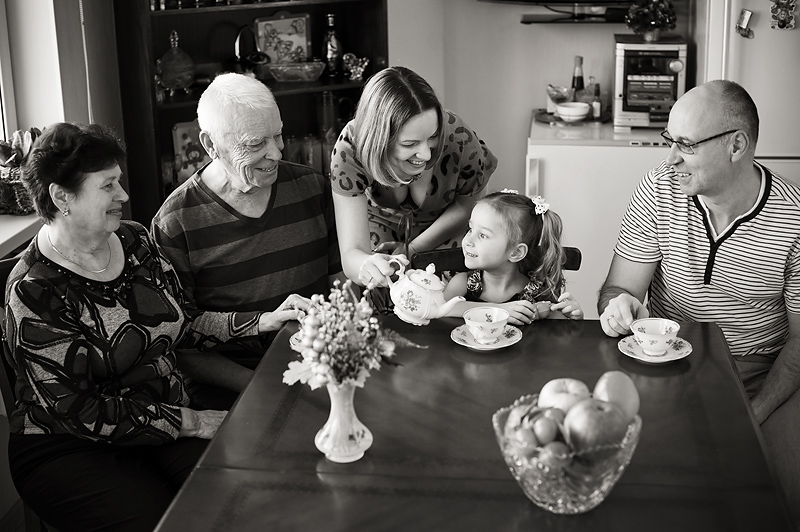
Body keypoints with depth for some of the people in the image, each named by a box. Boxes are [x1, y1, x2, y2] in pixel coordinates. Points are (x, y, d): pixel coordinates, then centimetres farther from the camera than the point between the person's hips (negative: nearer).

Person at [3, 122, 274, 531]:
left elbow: (182, 323, 16)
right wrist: (190, 422, -16)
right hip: (71, 451, -5)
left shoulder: (135, 242, 6)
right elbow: (76, 411, -17)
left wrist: (260, 322, 1)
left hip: (174, 424, 6)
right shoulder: (34, 293, -16)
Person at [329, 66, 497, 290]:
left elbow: (467, 206, -12)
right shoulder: (349, 151, -37)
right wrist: (367, 265, -64)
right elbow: (352, 252, -39)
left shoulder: (458, 139, -36)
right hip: (380, 227, 0)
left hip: (442, 231, 1)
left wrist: (412, 249, -21)